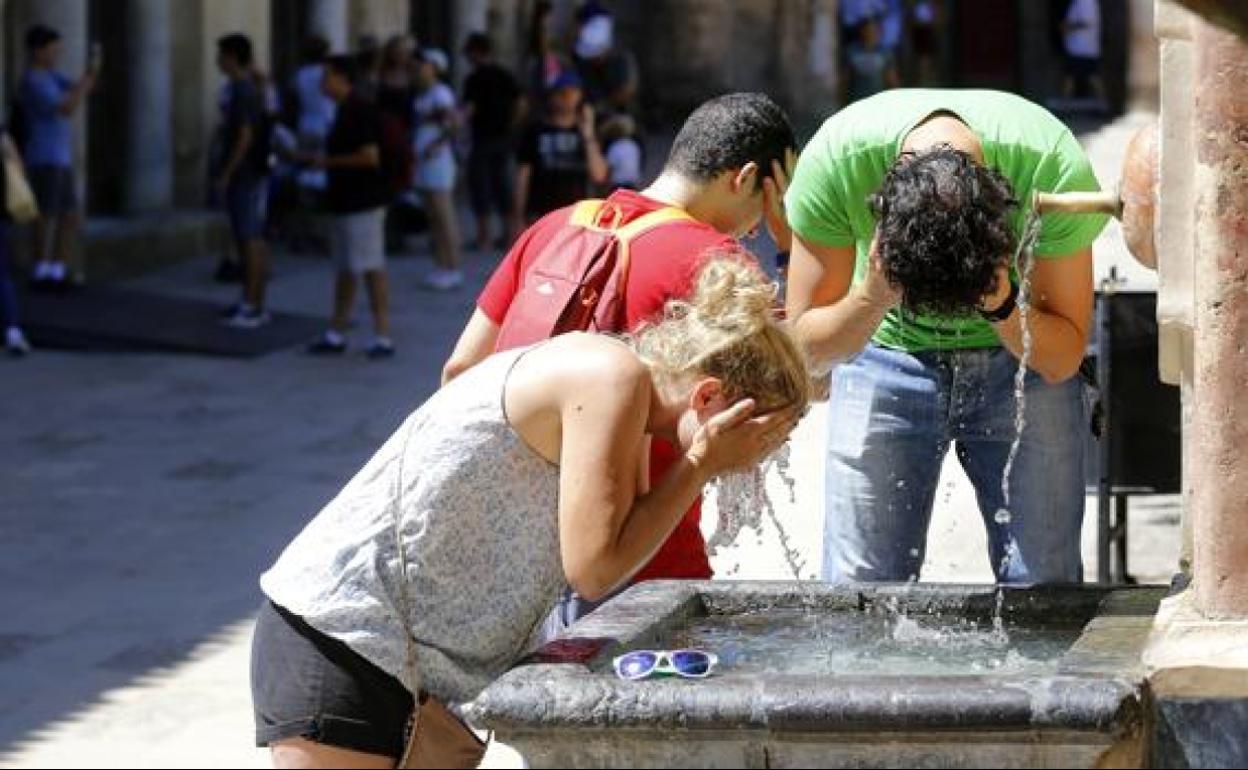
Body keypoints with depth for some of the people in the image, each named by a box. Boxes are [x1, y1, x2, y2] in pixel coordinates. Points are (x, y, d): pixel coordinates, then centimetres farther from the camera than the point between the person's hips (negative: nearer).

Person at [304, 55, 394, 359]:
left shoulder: (360, 111, -17)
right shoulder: (345, 110, 14)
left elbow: (370, 156, -23)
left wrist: (328, 162, -16)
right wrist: (320, 159, 12)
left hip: (363, 205, -11)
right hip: (345, 203, 11)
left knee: (372, 270, -6)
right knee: (345, 270, 14)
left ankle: (383, 337, -3)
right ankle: (336, 335, 20)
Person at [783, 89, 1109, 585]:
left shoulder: (1056, 169, -29)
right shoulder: (833, 160, -29)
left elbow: (1063, 358, -16)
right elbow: (807, 344, -17)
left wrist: (1003, 306, -35)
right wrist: (871, 301, -36)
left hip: (1019, 355, 0)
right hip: (886, 355, 0)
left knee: (1044, 593, -7)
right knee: (859, 591, -8)